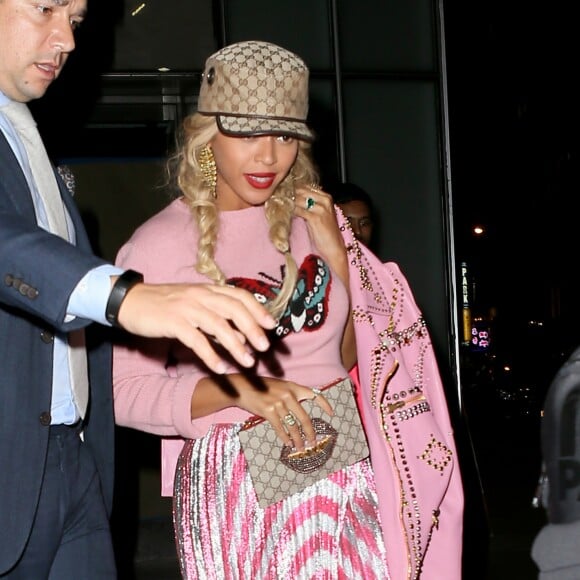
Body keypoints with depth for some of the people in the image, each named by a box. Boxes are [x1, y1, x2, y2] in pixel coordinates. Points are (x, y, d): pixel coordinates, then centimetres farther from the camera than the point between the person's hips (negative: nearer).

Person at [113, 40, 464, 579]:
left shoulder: (310, 218, 7)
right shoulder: (157, 245, -6)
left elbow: (353, 358, 9)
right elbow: (126, 391, -9)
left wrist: (337, 255, -3)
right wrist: (237, 390, -20)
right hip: (238, 484, -3)